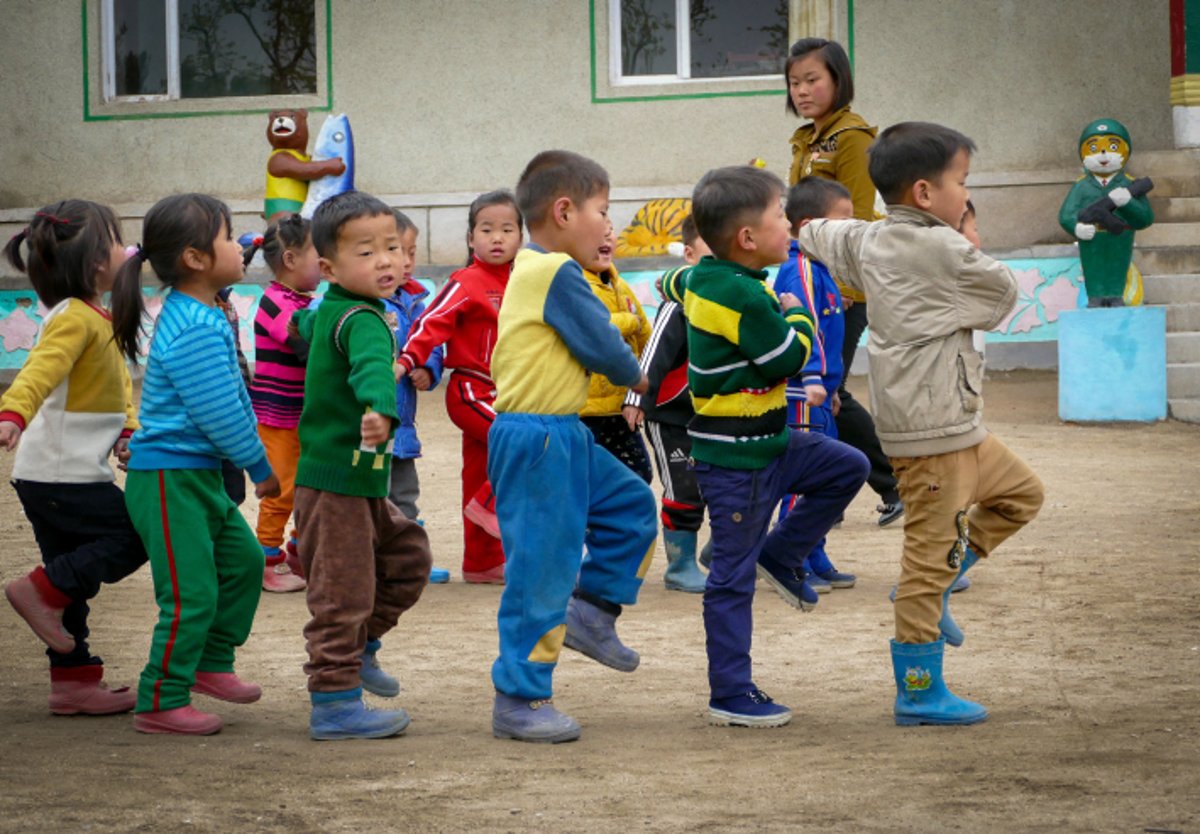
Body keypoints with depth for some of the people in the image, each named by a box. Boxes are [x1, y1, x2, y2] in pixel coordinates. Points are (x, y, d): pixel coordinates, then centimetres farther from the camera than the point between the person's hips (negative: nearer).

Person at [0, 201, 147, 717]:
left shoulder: (95, 317, 16)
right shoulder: (75, 319, -17)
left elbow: (117, 383, 24)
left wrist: (126, 430, 9)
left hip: (46, 478, 10)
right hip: (65, 476, -10)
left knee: (72, 577, 12)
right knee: (134, 538, -5)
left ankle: (74, 682, 16)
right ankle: (42, 591, -5)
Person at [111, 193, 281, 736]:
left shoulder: (198, 314, 10)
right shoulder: (195, 332, -24)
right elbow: (221, 416, -22)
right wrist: (261, 468, -8)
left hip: (199, 475, 10)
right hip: (169, 480, -10)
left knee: (242, 559, 18)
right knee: (191, 594, -6)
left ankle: (211, 664, 32)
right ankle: (160, 704, 2)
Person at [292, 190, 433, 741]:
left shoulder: (327, 312, 12)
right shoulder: (361, 319, -19)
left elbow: (306, 327, 36)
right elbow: (371, 366, -42)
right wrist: (381, 411, -61)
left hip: (363, 486, 10)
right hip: (337, 483, -10)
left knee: (408, 557, 19)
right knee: (344, 589, -6)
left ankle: (357, 648, 29)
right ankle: (334, 703, -3)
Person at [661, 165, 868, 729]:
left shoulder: (704, 279, 6)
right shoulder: (743, 297, -24)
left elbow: (675, 286, 28)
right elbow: (788, 359, -18)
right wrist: (798, 317, -1)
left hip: (766, 444, 10)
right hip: (735, 460, -10)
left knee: (847, 468, 12)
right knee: (733, 576, -3)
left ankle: (779, 557, 17)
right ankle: (730, 695, 3)